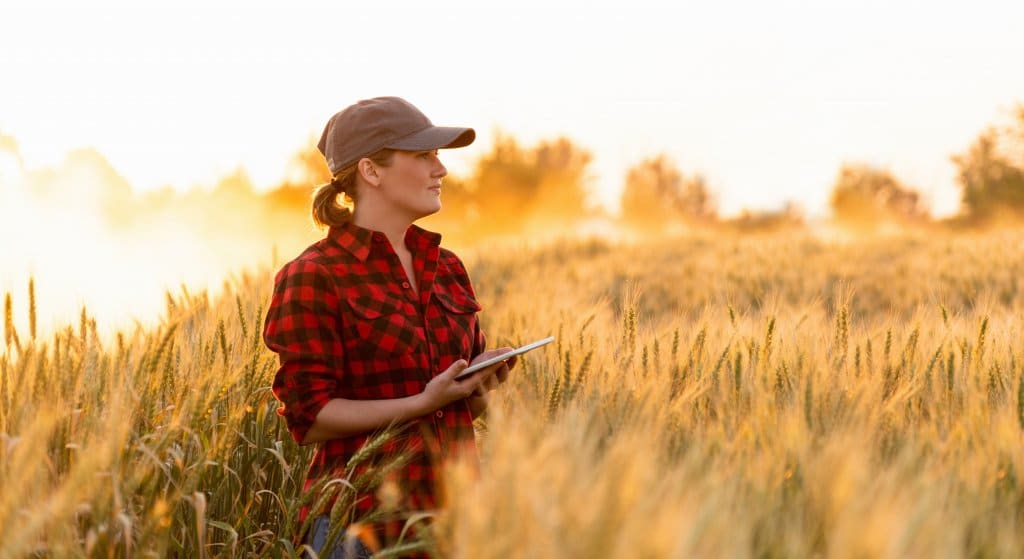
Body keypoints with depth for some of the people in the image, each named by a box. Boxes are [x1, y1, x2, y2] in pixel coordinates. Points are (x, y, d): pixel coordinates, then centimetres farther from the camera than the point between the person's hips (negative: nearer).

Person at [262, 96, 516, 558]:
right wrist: (421, 403, -18)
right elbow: (308, 417, -11)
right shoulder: (314, 278, -7)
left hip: (452, 509, 5)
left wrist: (484, 383, -3)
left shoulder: (447, 269, 11)